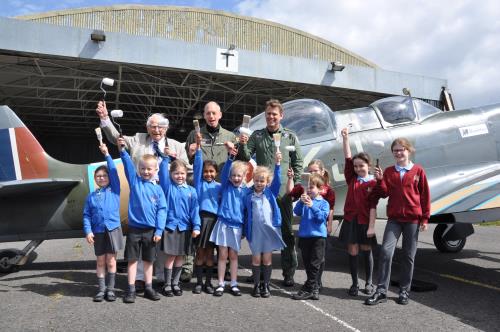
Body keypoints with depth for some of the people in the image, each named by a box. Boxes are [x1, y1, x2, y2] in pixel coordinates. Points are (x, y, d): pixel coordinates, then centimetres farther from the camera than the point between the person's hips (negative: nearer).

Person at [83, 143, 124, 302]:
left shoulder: (114, 190, 4)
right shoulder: (91, 196, 8)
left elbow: (114, 171, -6)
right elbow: (86, 215, 6)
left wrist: (106, 154, -8)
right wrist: (88, 231, -7)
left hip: (113, 229, -2)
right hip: (98, 231, 2)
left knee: (111, 261, 4)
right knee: (100, 262, 9)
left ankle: (110, 289, 16)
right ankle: (102, 289, 19)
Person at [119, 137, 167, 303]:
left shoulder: (158, 189, 0)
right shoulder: (134, 181, 1)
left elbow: (162, 210, -2)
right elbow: (128, 164, -14)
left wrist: (159, 230, -9)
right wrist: (122, 150, -28)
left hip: (151, 230, 1)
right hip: (134, 228, -1)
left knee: (148, 260, 13)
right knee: (132, 259, 7)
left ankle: (148, 288, 25)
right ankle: (131, 290, 17)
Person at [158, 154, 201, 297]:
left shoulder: (191, 191, 4)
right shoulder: (168, 186, 1)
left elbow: (195, 209, 1)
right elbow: (162, 170, -12)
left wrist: (196, 226, -6)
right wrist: (166, 157, -15)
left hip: (185, 228, 2)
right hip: (170, 226, -2)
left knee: (180, 256, 10)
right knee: (171, 256, 1)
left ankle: (175, 283, 25)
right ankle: (167, 284, 14)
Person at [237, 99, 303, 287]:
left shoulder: (290, 137, 6)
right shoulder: (257, 136, 9)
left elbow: (297, 163, 7)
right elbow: (246, 158, 3)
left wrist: (296, 185, 0)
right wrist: (242, 145, -15)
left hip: (283, 192, -1)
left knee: (286, 232, 5)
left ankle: (289, 273, 15)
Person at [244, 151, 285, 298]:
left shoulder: (271, 192, 3)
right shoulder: (249, 195, 3)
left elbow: (277, 180, -11)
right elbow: (246, 214, 7)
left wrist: (277, 163, -21)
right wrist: (245, 230, 5)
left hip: (269, 229, 0)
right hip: (255, 230, 0)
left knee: (267, 258, 8)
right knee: (256, 258, 7)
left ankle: (266, 285, 21)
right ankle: (256, 285, 20)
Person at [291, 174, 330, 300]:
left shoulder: (323, 203, -1)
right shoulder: (305, 200, 8)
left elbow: (322, 216, -15)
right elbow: (296, 212, -3)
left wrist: (312, 206, -24)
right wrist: (301, 202, -18)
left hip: (318, 236, -4)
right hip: (304, 235, 4)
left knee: (314, 265, -2)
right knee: (307, 264, 10)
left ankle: (307, 289, 5)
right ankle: (314, 289, 21)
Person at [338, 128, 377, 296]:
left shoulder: (373, 183, -6)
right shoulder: (352, 179, 4)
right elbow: (348, 158, -3)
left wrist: (371, 226, -13)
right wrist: (345, 138, -10)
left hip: (365, 222, -3)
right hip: (350, 220, 3)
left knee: (366, 251, 10)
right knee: (352, 251, 6)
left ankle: (369, 283, 25)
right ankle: (354, 284, 18)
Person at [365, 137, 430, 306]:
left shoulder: (418, 171, 2)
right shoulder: (388, 171, 7)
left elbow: (425, 196, 2)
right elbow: (384, 193, 1)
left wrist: (425, 218, 0)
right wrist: (380, 180, -15)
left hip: (412, 219, -1)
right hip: (394, 218, 1)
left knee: (409, 256, 7)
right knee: (386, 251, -10)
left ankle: (404, 291, 21)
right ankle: (381, 291, -3)